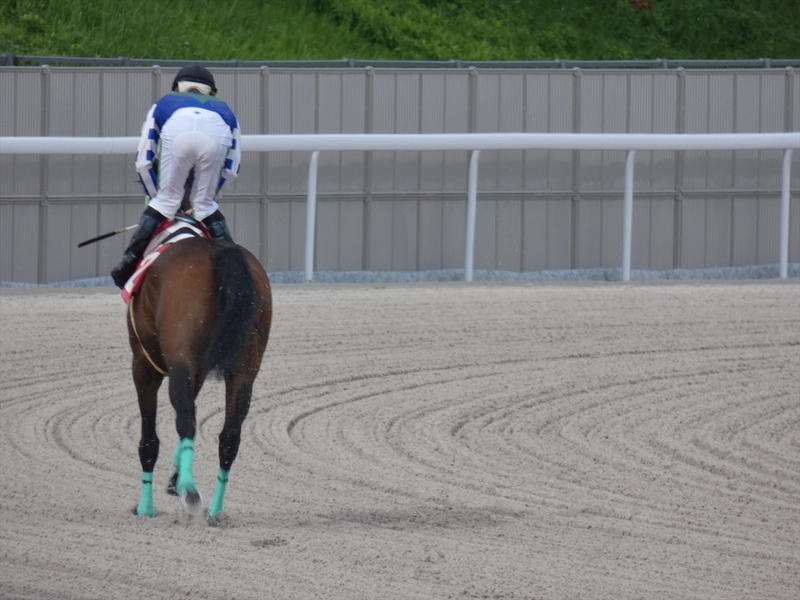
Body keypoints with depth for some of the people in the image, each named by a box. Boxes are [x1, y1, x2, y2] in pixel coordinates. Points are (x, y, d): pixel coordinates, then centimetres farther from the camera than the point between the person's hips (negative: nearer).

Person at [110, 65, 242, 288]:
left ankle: (130, 262, 6)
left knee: (165, 200, 12)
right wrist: (210, 197, 46)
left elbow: (143, 162, 35)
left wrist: (157, 197, 44)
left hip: (177, 132, -1)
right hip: (217, 134, 1)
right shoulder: (223, 109, 42)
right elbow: (231, 168, 36)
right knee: (205, 205, 18)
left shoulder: (163, 104, 40)